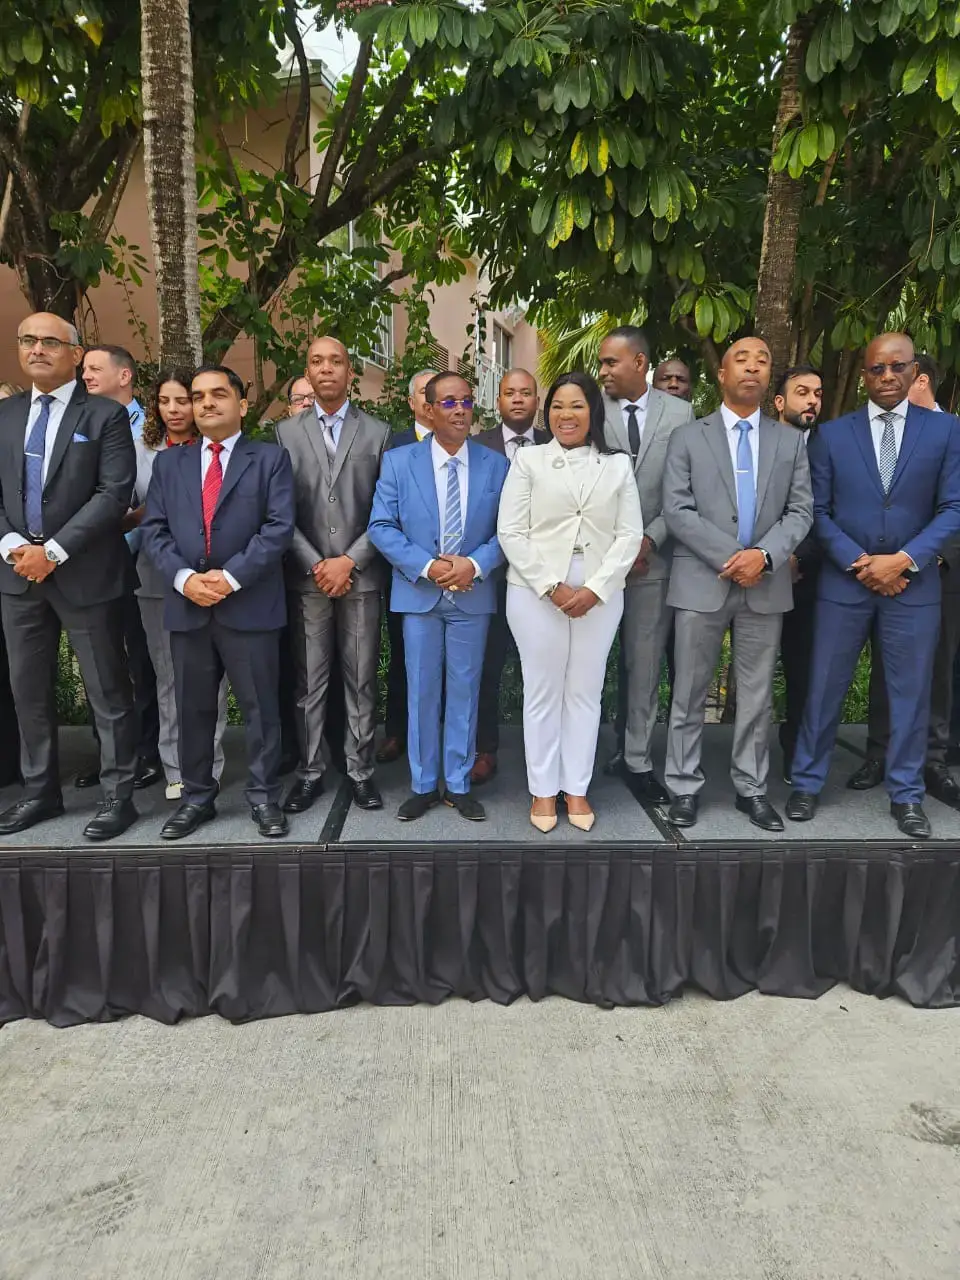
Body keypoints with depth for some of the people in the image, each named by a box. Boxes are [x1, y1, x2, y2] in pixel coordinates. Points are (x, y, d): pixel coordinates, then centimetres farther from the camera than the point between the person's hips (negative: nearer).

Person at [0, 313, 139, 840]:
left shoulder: (105, 415, -3)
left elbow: (114, 493, -12)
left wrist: (53, 551, -16)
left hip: (84, 573, -5)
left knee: (107, 693, 1)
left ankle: (118, 796, 13)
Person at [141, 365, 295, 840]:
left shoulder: (270, 458, 5)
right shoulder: (169, 462, 15)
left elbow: (279, 527, -7)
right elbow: (153, 530, 7)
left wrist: (231, 577, -15)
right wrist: (184, 578, -10)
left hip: (250, 605, -3)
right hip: (186, 605, 4)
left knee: (259, 707, 4)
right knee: (193, 709, 11)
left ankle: (264, 797, 18)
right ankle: (197, 797, 25)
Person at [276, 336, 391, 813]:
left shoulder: (378, 433, 6)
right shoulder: (286, 432, 9)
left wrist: (350, 561, -9)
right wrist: (315, 564, -7)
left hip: (361, 576, 0)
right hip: (306, 577, 1)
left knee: (361, 680, 5)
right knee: (309, 681, 6)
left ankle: (361, 770, 17)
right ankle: (310, 772, 18)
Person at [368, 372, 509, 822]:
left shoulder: (496, 464, 3)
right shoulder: (398, 462, 0)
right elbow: (381, 527, -4)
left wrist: (475, 564, -16)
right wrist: (427, 566, -15)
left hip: (473, 595, 1)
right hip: (419, 594, 0)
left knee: (465, 689, 8)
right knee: (422, 691, 7)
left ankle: (458, 785, 21)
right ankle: (423, 785, 21)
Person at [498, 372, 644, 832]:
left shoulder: (618, 465, 9)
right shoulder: (529, 461, 4)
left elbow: (630, 535, 3)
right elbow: (511, 532, -3)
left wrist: (594, 589, -10)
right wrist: (552, 586, -12)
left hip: (600, 594, 2)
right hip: (536, 592, -1)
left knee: (585, 691, 8)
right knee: (542, 690, 5)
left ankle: (577, 788, 20)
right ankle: (543, 790, 17)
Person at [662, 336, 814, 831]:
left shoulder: (791, 440, 11)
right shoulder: (688, 437, 3)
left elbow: (800, 511, 4)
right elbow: (676, 511, -6)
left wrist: (764, 555, -14)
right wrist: (730, 557, -15)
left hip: (766, 584, 3)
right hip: (702, 582, -2)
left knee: (757, 695, 9)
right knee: (690, 693, 5)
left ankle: (751, 788, 22)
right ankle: (684, 787, 17)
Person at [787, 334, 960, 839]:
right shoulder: (831, 434, 3)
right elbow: (817, 510, 0)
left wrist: (903, 560, -14)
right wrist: (857, 561, -11)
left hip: (913, 583, 1)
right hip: (843, 581, 0)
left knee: (911, 690, 7)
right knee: (825, 686, 6)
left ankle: (906, 795, 22)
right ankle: (807, 782, 20)